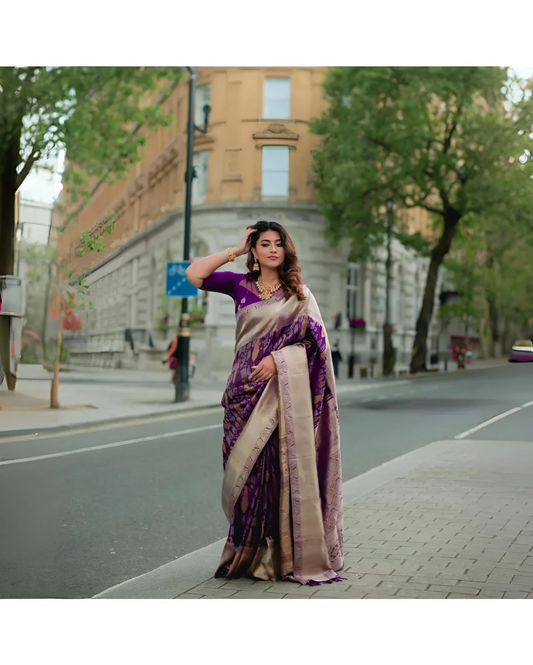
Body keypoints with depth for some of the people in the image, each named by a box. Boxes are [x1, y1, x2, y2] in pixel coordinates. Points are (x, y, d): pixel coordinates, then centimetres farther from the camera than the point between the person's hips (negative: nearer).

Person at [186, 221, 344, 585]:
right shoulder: (240, 285, 10)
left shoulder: (298, 292, 8)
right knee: (248, 469, 1)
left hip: (282, 391, -1)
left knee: (281, 467, -5)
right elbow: (194, 274, 1)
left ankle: (286, 554, 2)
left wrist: (279, 358, -14)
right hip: (246, 389, 2)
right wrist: (235, 251, 5)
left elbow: (314, 338, 0)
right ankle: (249, 553, 9)